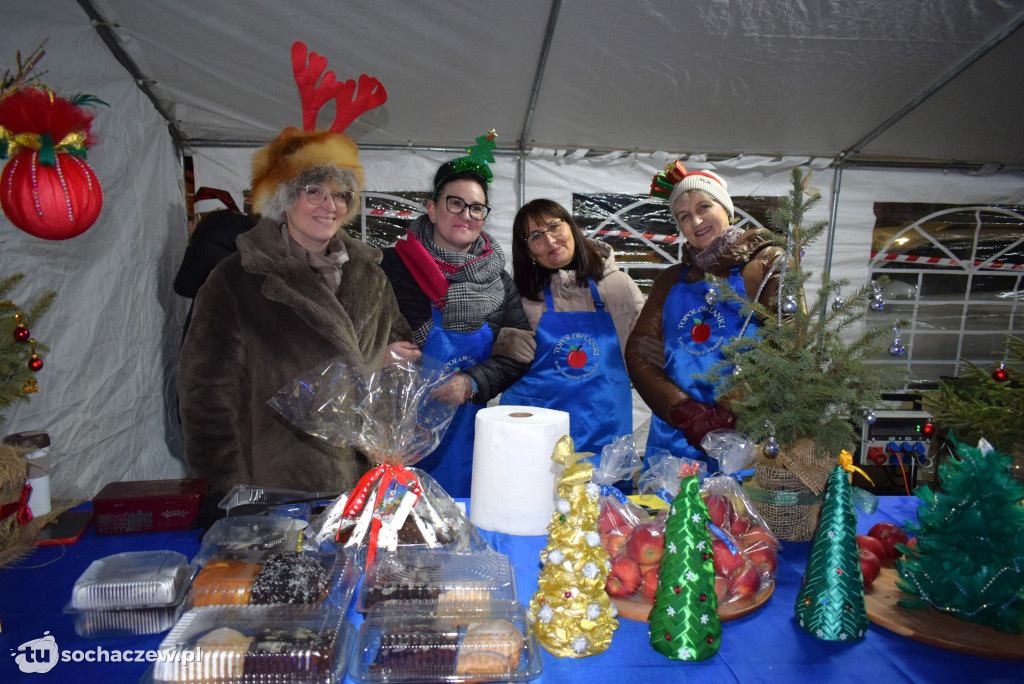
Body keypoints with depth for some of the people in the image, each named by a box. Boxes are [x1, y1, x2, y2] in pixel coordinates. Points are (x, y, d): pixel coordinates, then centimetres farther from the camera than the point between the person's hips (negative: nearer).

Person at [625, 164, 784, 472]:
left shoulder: (768, 265, 1)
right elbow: (639, 351, 5)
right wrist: (684, 411, -10)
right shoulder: (671, 279, 15)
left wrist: (727, 416, -18)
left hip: (743, 439, -4)